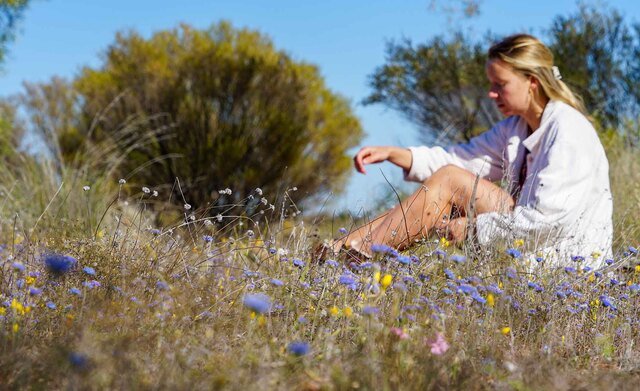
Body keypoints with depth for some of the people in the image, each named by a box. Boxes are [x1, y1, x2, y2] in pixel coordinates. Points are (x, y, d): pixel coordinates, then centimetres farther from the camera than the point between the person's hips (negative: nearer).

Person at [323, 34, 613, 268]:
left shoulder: (569, 131, -16)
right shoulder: (515, 128, 12)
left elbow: (548, 218, -25)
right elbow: (459, 159, 3)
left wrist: (476, 227, -21)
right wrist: (392, 153, -8)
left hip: (568, 254, -9)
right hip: (531, 238, 9)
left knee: (450, 179, -15)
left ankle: (358, 246, -12)